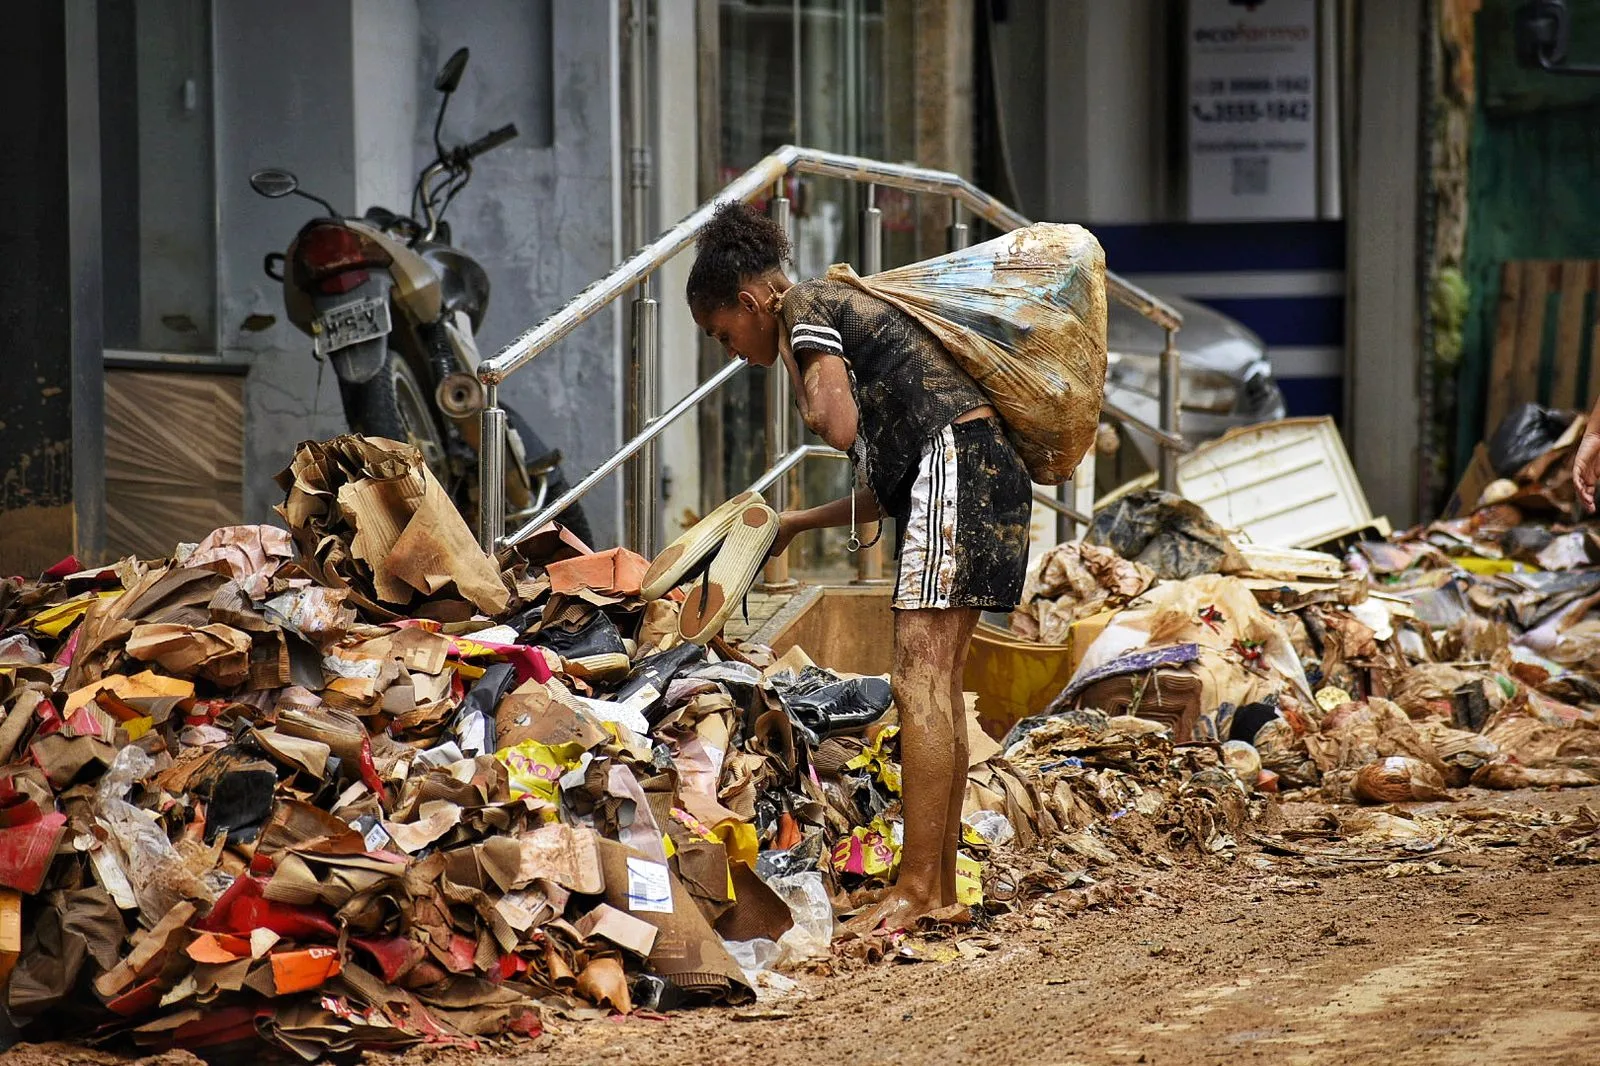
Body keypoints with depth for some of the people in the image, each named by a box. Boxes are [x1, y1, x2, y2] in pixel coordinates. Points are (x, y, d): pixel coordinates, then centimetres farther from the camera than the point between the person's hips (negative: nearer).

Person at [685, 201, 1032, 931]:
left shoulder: (806, 307, 0)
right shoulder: (846, 311, 27)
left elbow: (838, 427, -12)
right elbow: (889, 484, 27)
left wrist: (791, 358, 3)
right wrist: (800, 523, 33)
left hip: (957, 464, -10)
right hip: (983, 475, 10)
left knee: (920, 682, -14)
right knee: (936, 685, 10)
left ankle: (916, 889, -18)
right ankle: (941, 882, 11)